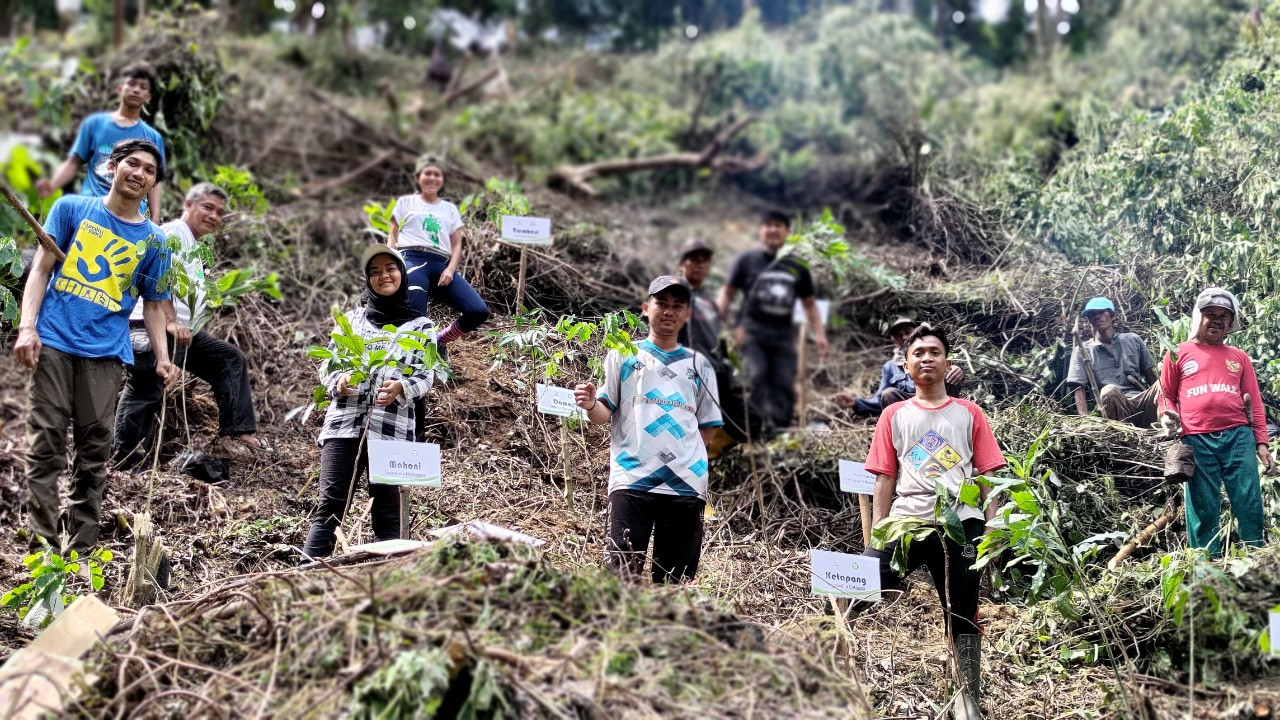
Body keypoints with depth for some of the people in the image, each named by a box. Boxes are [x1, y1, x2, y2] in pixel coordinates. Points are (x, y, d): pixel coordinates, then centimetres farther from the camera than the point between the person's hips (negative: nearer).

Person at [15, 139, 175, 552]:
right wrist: (27, 326, -8)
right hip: (54, 343, -2)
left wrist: (162, 357, -1)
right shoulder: (72, 208, 8)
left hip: (105, 352, 2)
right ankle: (42, 543, -4)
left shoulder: (153, 241, 11)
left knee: (94, 452, 1)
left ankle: (82, 550, 7)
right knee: (46, 445, -5)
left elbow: (153, 305, 13)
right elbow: (41, 269, 4)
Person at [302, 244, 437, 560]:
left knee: (387, 511, 0)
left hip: (392, 427, -1)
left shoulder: (421, 326, 11)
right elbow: (327, 364, 14)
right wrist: (338, 382, -10)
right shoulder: (352, 318, 17)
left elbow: (426, 376, 2)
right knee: (330, 505, -7)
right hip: (344, 422, 1)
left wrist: (401, 387, -20)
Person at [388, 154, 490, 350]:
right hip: (412, 260, -3)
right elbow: (393, 240, 15)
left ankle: (439, 342, 8)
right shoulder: (406, 202, 20)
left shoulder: (450, 209, 26)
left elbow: (456, 244, 17)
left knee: (479, 312, -13)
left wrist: (450, 269, -4)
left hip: (441, 265, 3)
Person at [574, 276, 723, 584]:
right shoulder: (623, 354, 11)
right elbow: (604, 414, 4)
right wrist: (591, 405, -19)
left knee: (676, 579, 4)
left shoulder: (698, 364, 18)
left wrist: (684, 458, 3)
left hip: (687, 485, 3)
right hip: (632, 480, -3)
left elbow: (708, 426, 18)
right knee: (622, 574, -12)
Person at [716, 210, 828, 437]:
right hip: (751, 329, -3)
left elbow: (809, 303, 21)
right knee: (756, 375, -20)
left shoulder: (797, 267, 15)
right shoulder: (747, 259, 7)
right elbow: (727, 292, 7)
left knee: (784, 382, -4)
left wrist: (819, 334, 11)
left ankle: (778, 427, -3)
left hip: (782, 333, 3)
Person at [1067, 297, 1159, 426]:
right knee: (1108, 391, -36)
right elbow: (1079, 389, 3)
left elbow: (1151, 375, 19)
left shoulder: (1132, 340, 20)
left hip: (1141, 401, 3)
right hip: (1114, 405, -2)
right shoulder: (1082, 351, 12)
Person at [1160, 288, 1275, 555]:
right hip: (1196, 440, -2)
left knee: (1250, 505, -2)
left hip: (1238, 436, 2)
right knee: (1203, 510, -2)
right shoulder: (1179, 353, 13)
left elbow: (1255, 403, 16)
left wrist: (1261, 443, 9)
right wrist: (1171, 421, -5)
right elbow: (1166, 395, 14)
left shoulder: (1239, 357, 18)